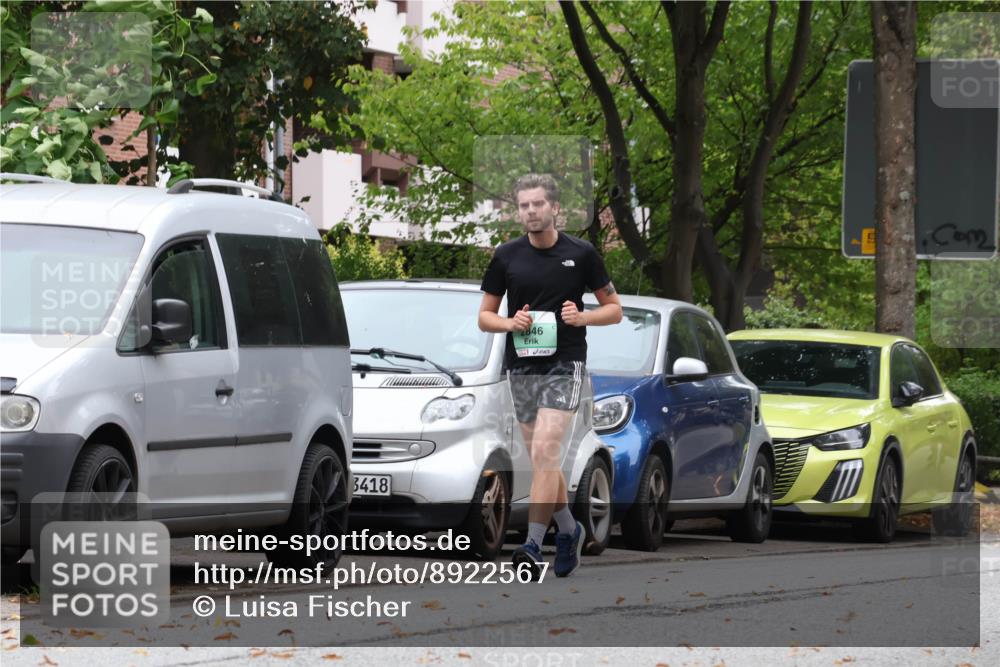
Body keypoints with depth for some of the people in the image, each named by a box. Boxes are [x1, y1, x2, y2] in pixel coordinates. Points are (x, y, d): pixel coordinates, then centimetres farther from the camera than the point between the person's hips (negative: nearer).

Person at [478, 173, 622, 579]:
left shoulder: (581, 254, -2)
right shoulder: (506, 256, 4)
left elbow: (614, 309, 6)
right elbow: (485, 316, 10)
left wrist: (582, 317, -13)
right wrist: (511, 323, -11)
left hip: (565, 365, -4)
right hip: (521, 367, 4)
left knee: (545, 452, -17)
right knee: (544, 461, 12)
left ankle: (533, 545, -21)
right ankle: (568, 530, 33)